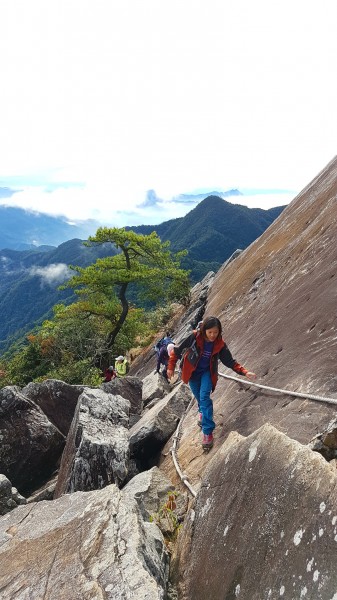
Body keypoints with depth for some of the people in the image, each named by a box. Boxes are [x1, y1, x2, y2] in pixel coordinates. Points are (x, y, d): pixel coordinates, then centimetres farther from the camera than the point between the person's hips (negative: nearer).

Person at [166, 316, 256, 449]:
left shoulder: (220, 345, -18)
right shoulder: (194, 337, -24)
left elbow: (230, 362, -10)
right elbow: (177, 350, -13)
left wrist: (245, 372, -23)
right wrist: (171, 367, -10)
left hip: (207, 372, -1)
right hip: (192, 372, 1)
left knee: (204, 397, -18)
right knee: (199, 397, 14)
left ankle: (207, 431, -13)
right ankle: (202, 411, 50)